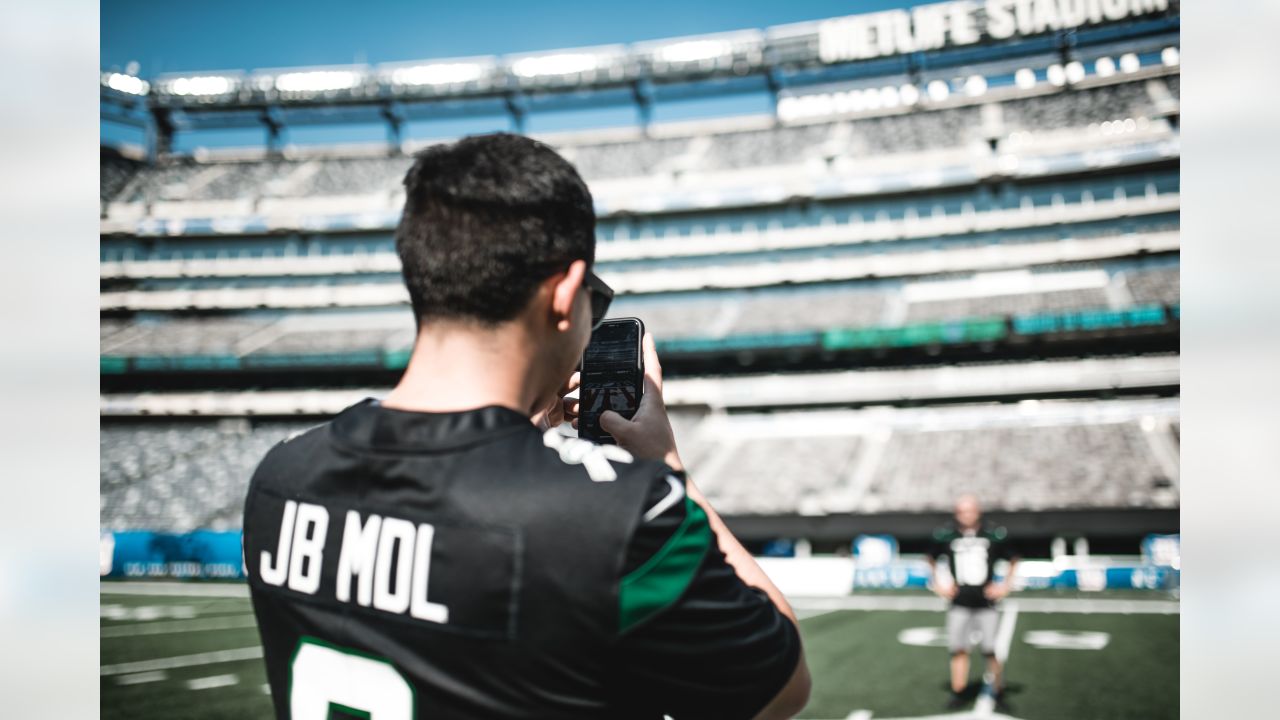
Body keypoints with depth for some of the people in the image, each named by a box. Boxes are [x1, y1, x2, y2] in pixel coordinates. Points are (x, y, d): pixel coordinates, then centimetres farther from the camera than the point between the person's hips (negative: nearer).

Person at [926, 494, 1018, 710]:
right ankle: (958, 692, 9)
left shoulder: (995, 535, -6)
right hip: (959, 603, 1)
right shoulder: (945, 535, -4)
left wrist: (1006, 585, 2)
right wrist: (938, 584, 5)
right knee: (958, 649, 0)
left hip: (985, 603, -1)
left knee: (990, 650, -2)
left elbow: (1012, 561, 10)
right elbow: (932, 560, 14)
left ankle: (998, 690, 16)